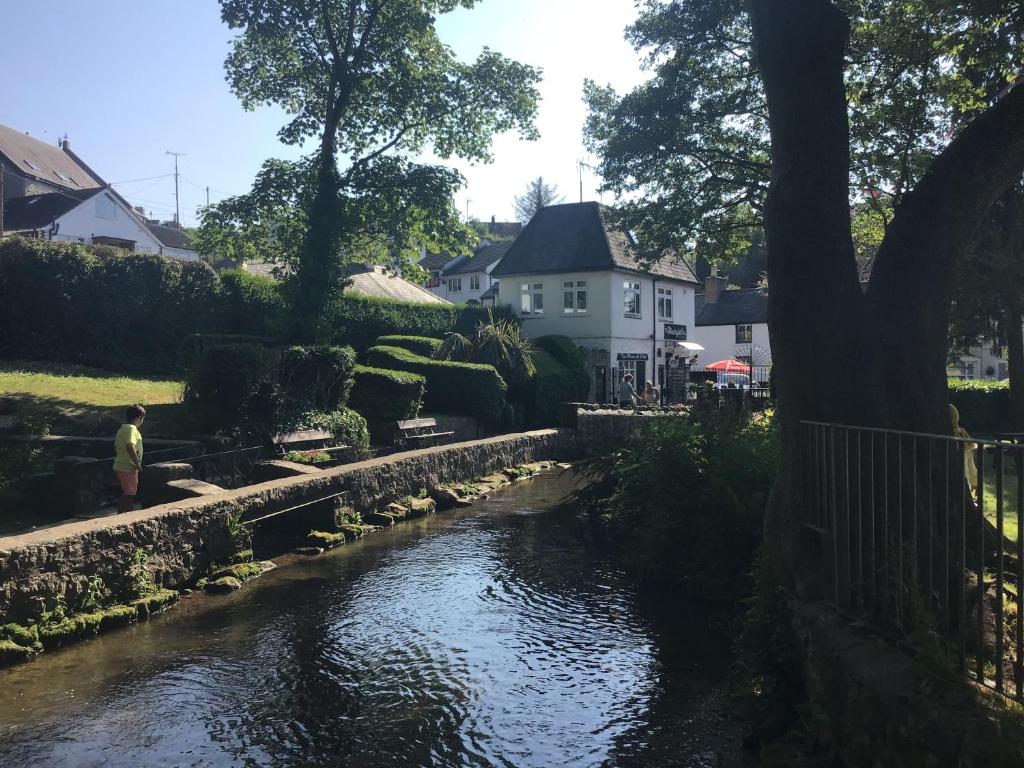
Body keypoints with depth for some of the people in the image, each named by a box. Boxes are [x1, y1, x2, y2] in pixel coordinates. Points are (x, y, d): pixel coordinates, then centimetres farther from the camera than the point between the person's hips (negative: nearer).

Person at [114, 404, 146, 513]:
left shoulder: (122, 428, 13)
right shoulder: (131, 428, -17)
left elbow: (116, 447, 20)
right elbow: (129, 446, -30)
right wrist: (138, 463, -24)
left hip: (119, 466, 9)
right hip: (128, 468, -9)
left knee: (125, 494, 18)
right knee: (129, 495, -2)